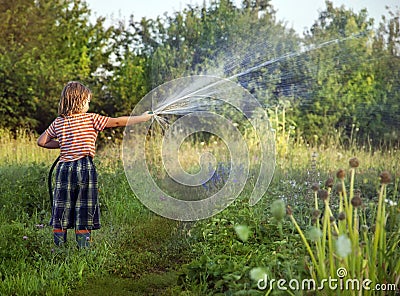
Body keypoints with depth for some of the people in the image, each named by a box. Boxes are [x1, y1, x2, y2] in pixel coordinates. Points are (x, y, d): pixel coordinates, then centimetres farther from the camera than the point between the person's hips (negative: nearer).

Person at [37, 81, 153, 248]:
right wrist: (143, 118, 2)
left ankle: (58, 247, 9)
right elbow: (117, 122, -4)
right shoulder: (91, 119, -2)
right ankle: (83, 248, 4)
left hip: (64, 168, 3)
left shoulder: (58, 122, 8)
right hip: (85, 168, -3)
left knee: (61, 211, 9)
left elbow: (41, 142, 10)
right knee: (84, 213, 4)